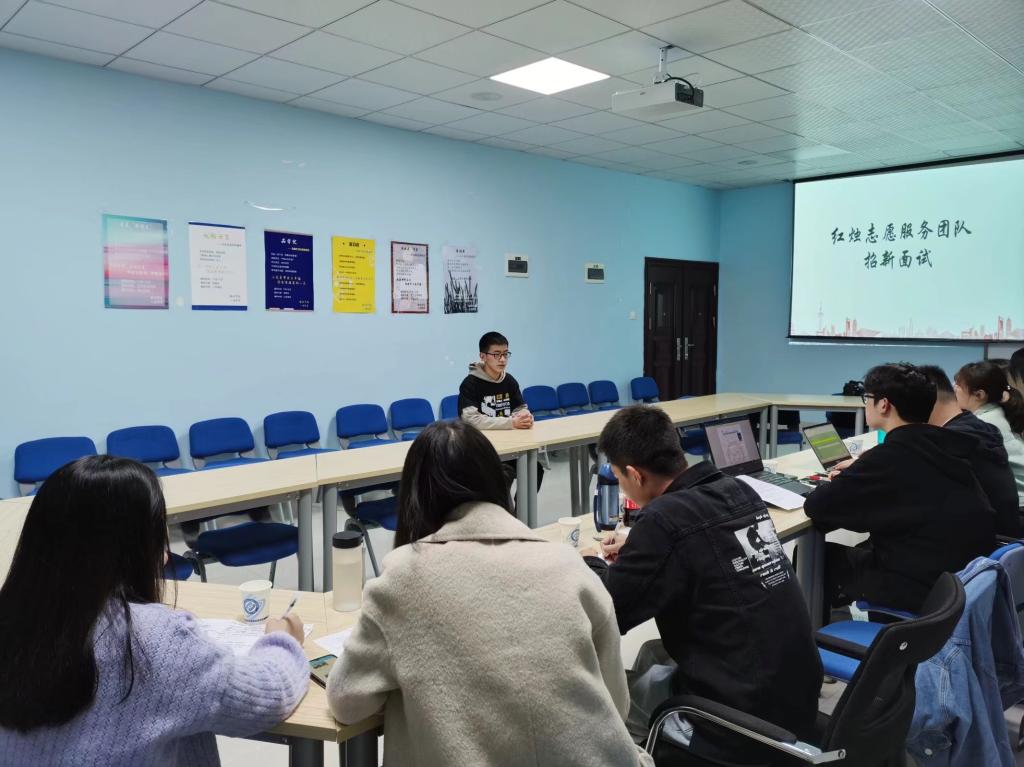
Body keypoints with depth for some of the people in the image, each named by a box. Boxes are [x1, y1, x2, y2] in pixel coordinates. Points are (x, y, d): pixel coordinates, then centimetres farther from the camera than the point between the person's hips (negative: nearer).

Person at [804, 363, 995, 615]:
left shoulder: (892, 456, -21)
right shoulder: (941, 444, 2)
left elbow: (815, 505, -17)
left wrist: (845, 481, 4)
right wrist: (855, 476, 18)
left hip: (924, 587, -8)